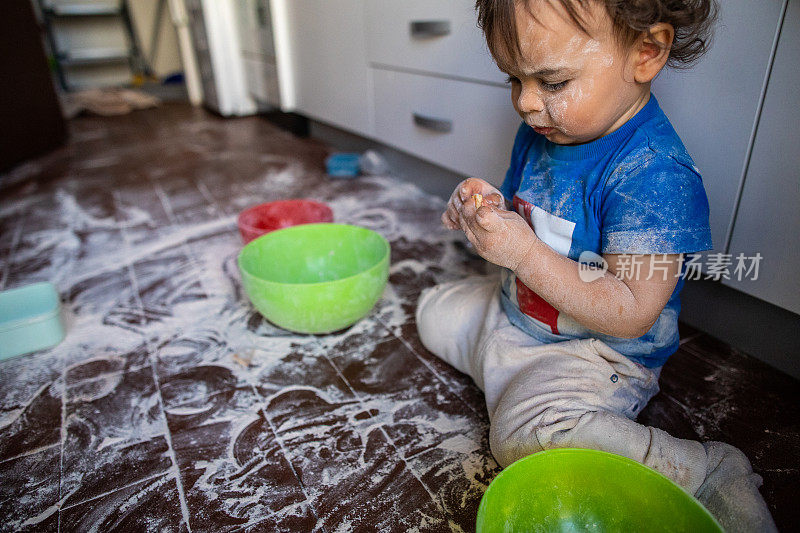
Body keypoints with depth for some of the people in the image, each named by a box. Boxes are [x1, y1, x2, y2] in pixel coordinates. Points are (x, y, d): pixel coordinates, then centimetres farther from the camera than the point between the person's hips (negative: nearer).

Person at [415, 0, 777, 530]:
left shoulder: (655, 174, -28)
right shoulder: (540, 132, -3)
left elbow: (631, 314, -29)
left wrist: (524, 254, -35)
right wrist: (486, 209, -14)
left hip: (601, 351, -8)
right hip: (516, 310, 9)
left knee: (524, 433, -29)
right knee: (435, 311, 16)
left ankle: (708, 470, -12)